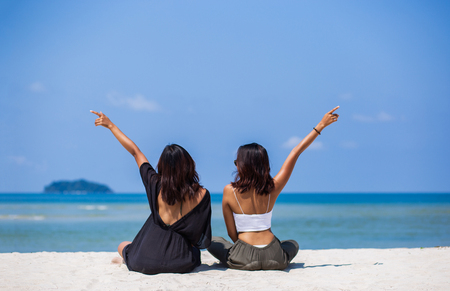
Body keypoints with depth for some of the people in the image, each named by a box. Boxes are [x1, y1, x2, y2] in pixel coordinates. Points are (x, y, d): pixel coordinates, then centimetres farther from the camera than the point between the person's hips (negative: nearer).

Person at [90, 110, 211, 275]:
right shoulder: (202, 194, -12)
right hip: (182, 264, 0)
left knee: (122, 246, 33)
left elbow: (135, 152, 1)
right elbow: (201, 237, -5)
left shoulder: (157, 186, -10)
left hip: (147, 262, 0)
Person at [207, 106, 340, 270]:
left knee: (212, 241, 24)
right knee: (293, 244, 35)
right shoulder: (273, 188, -3)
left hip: (242, 260, -2)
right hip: (274, 259, 2)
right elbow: (296, 153, 4)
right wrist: (321, 126, 14)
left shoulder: (229, 191, -7)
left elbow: (232, 233, -2)